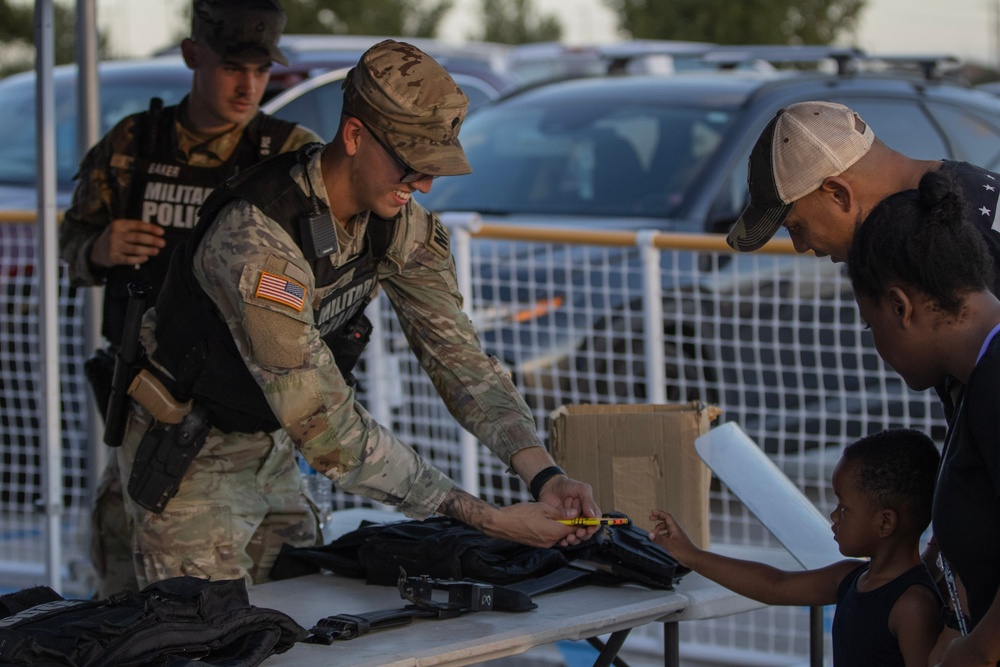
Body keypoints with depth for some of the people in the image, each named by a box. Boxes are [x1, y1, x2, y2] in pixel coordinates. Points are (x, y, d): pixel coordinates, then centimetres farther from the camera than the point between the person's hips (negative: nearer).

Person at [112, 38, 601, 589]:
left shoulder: (400, 225, -9)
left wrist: (543, 475, -27)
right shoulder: (256, 239, -35)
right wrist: (481, 518, -38)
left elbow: (455, 354, -10)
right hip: (188, 458, -7)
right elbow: (326, 425, -36)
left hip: (270, 450, 7)